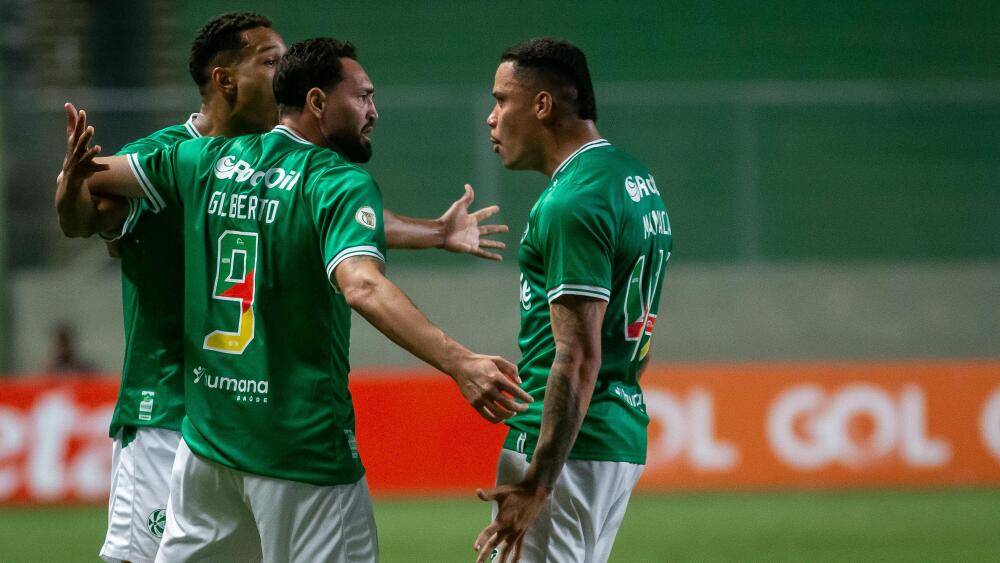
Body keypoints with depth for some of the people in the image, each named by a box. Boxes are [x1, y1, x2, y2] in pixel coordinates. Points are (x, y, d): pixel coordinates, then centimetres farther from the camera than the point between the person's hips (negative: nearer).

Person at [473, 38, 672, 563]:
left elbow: (579, 358, -22)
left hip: (569, 441, -10)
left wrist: (537, 483, -25)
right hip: (624, 436, 10)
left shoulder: (572, 203, -16)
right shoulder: (638, 181, 15)